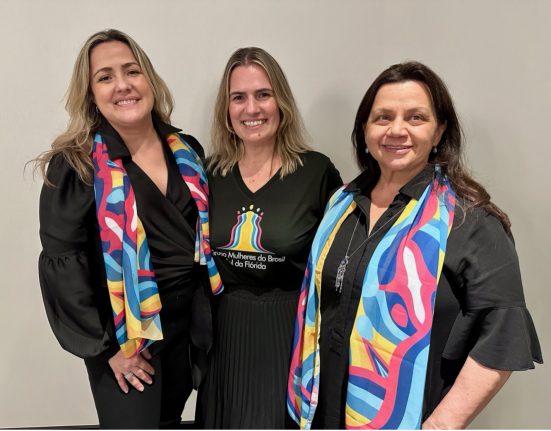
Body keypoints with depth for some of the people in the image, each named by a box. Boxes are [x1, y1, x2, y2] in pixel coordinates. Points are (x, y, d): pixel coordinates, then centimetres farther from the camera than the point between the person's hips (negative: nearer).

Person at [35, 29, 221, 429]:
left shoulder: (188, 152, 1)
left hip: (187, 322, 5)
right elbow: (62, 265, -14)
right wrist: (105, 346, -13)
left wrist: (204, 315, 8)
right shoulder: (75, 166, -13)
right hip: (124, 333, -4)